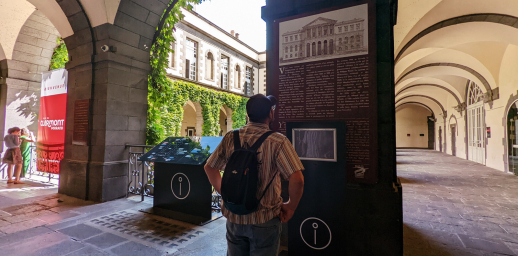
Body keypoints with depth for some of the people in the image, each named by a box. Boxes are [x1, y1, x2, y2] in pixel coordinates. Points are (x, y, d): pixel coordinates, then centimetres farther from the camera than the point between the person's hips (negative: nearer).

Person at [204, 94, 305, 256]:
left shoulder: (230, 138, -6)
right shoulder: (277, 141, -19)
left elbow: (209, 168, 3)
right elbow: (297, 180, -24)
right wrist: (290, 207, -7)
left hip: (234, 217, 4)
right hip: (264, 220, -3)